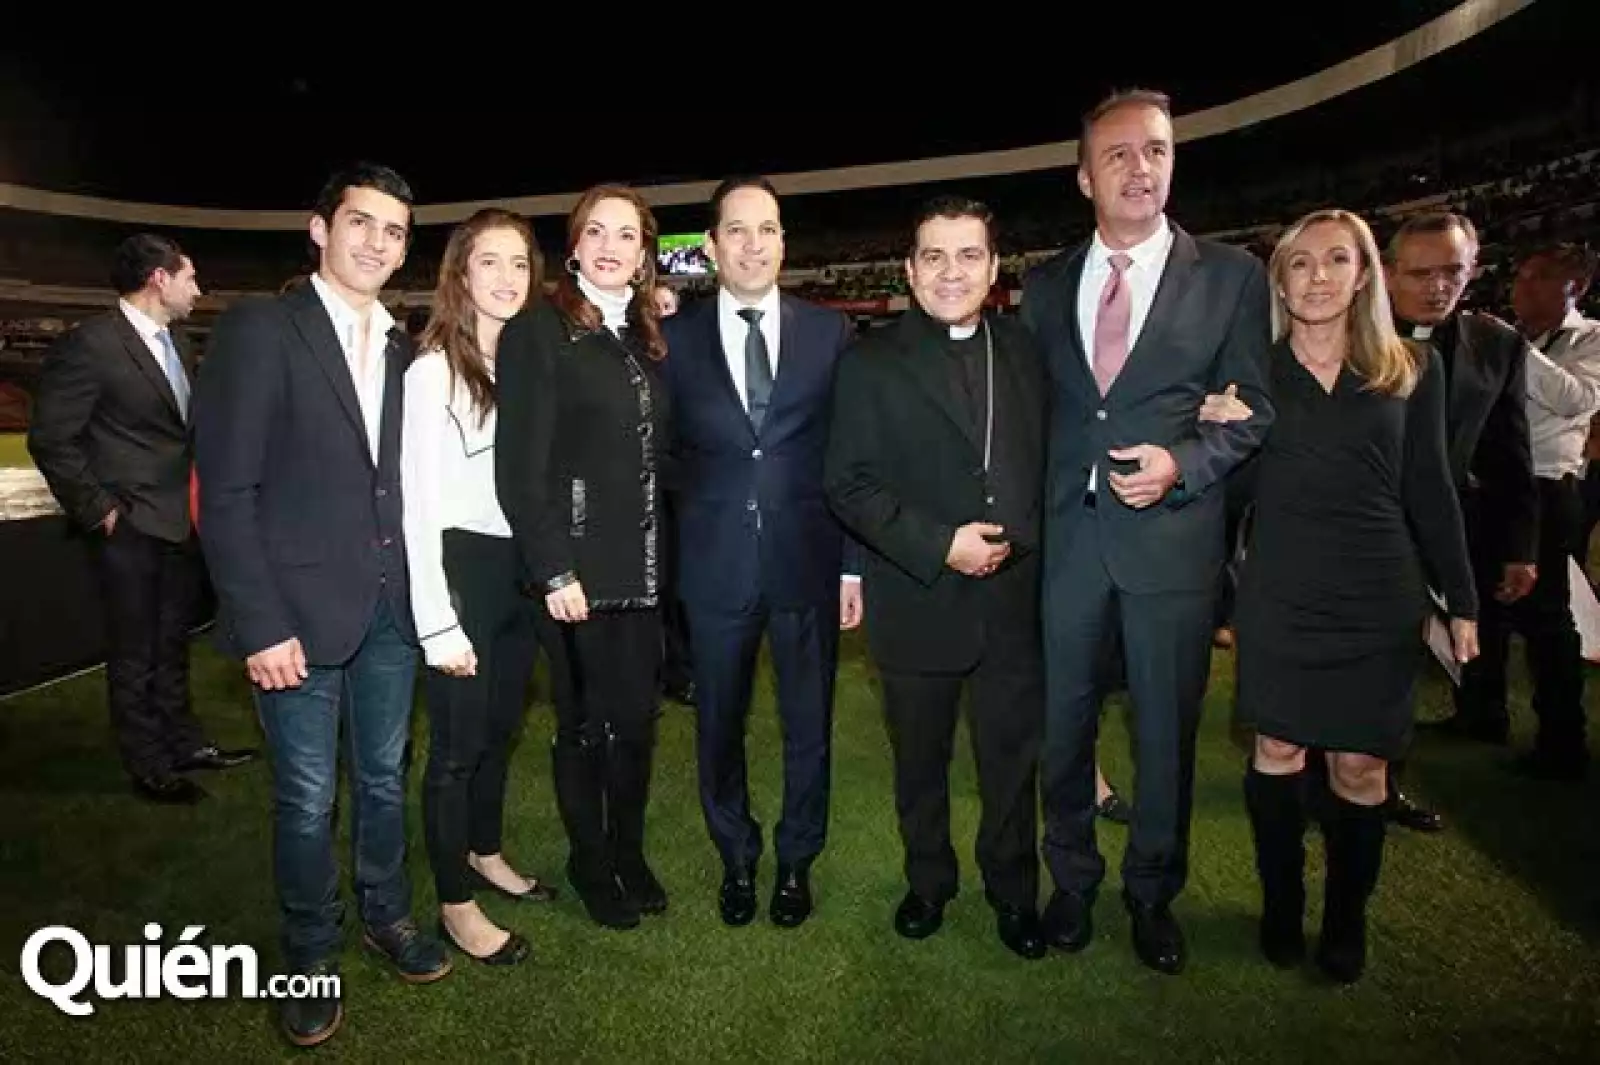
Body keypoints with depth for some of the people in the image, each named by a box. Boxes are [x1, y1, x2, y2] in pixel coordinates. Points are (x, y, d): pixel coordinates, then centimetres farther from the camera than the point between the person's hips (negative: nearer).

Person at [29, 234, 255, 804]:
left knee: (172, 646, 20)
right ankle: (149, 768, 21)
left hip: (181, 523, 7)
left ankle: (185, 743, 34)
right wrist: (99, 511, -14)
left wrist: (195, 501, 9)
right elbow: (51, 440, -15)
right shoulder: (90, 344, -15)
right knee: (135, 657, 7)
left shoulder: (175, 343, 9)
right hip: (131, 529, -7)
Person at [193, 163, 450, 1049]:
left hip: (390, 607, 5)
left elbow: (400, 482, 10)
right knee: (307, 797, 8)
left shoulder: (404, 352, 9)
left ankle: (387, 915, 37)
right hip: (299, 611, -4)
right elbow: (226, 492, -11)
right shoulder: (258, 330, -7)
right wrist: (261, 625, -15)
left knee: (384, 777, 17)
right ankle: (310, 952, 29)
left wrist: (417, 595, 1)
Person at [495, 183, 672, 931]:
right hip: (579, 567, -5)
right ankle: (589, 861, 29)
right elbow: (520, 468, -12)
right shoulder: (537, 331, -6)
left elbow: (661, 456, 13)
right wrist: (554, 570, -16)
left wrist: (667, 552, 5)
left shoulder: (649, 340, 13)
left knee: (637, 716, 12)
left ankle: (629, 851, 33)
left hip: (643, 565, 5)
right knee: (587, 721, 8)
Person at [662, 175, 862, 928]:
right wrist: (674, 548, -4)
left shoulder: (829, 332, 3)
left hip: (808, 561, 0)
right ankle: (736, 859, 37)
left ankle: (796, 861, 35)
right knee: (719, 724, 13)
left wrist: (854, 564, -1)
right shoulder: (675, 338, 2)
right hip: (715, 565, 0)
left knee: (809, 723, 12)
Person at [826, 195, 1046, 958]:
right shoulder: (871, 362, -4)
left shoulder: (1025, 350, 7)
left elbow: (1046, 460, 12)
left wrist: (1021, 538, -2)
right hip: (918, 602, -2)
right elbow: (849, 483, -10)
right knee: (920, 761, 16)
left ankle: (1013, 892, 36)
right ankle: (928, 881, 39)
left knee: (1013, 759, 14)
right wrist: (939, 545, -18)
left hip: (1015, 599, 2)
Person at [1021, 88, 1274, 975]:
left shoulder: (1231, 275, 2)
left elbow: (1253, 409, 1)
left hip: (1173, 536, -2)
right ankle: (1072, 880, 35)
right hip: (1065, 536, 2)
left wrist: (1184, 463, -16)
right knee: (1062, 720, 13)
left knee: (1166, 729, 10)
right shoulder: (1044, 286, 9)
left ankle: (1152, 893, 33)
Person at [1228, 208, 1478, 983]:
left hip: (1378, 600, 1)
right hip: (1278, 598, -1)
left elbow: (1430, 490, 7)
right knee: (1277, 750, 8)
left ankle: (1346, 920, 27)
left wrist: (1462, 601, 7)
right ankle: (1281, 907, 27)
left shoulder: (1412, 369, 5)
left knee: (1360, 764, 6)